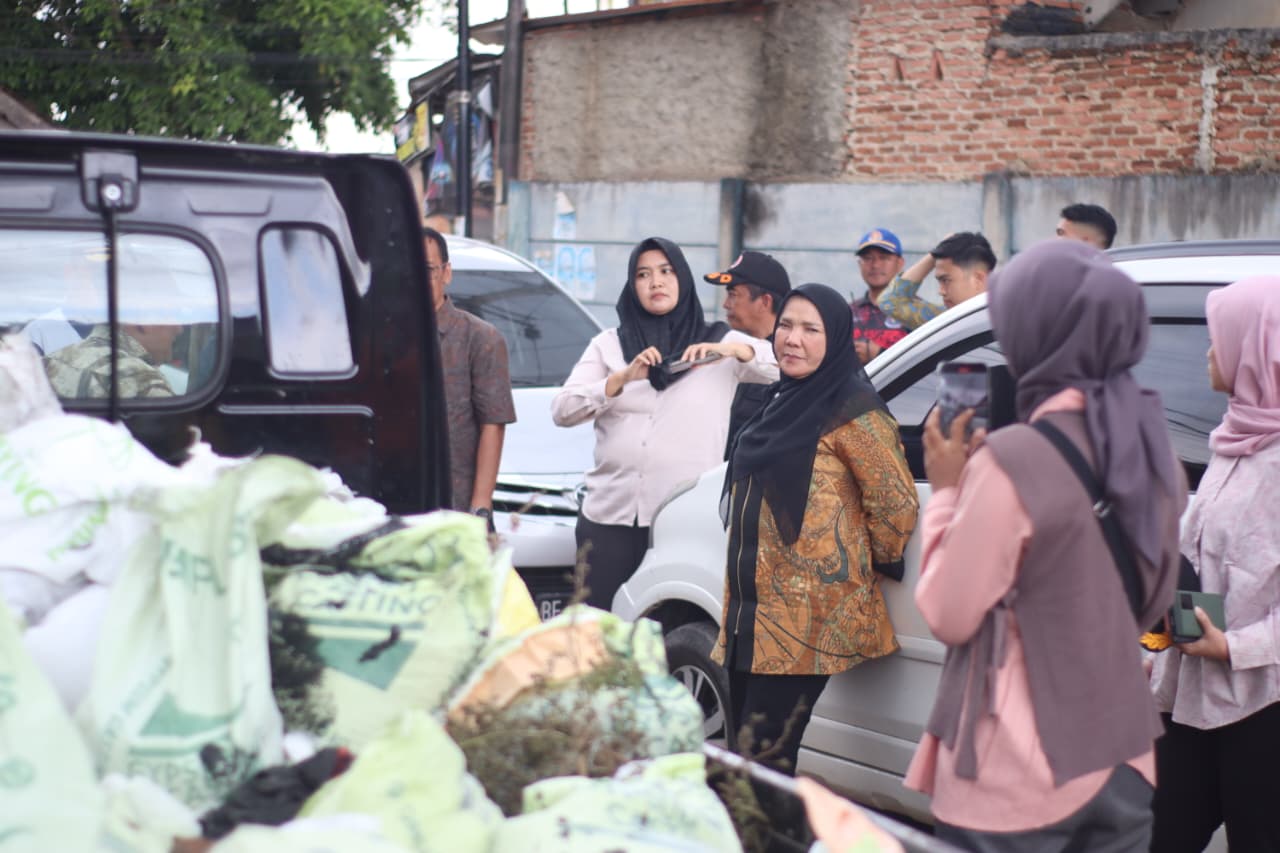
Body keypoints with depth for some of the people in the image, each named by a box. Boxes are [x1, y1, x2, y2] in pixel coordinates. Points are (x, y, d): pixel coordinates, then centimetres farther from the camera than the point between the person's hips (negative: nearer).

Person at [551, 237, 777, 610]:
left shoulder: (719, 342, 9)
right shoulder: (608, 344, 13)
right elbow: (561, 410, 1)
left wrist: (734, 350, -20)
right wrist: (623, 378, -13)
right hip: (609, 515, 2)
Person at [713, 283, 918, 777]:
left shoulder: (853, 414, -12)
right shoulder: (787, 407, 17)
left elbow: (896, 504, -14)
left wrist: (877, 565, 0)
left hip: (808, 621, -9)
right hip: (753, 612, 9)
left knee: (764, 758, -11)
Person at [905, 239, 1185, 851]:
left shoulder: (1012, 461, -20)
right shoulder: (1152, 451, 4)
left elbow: (949, 615, -13)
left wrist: (945, 490, -2)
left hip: (1019, 783, -7)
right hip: (1123, 766, 7)